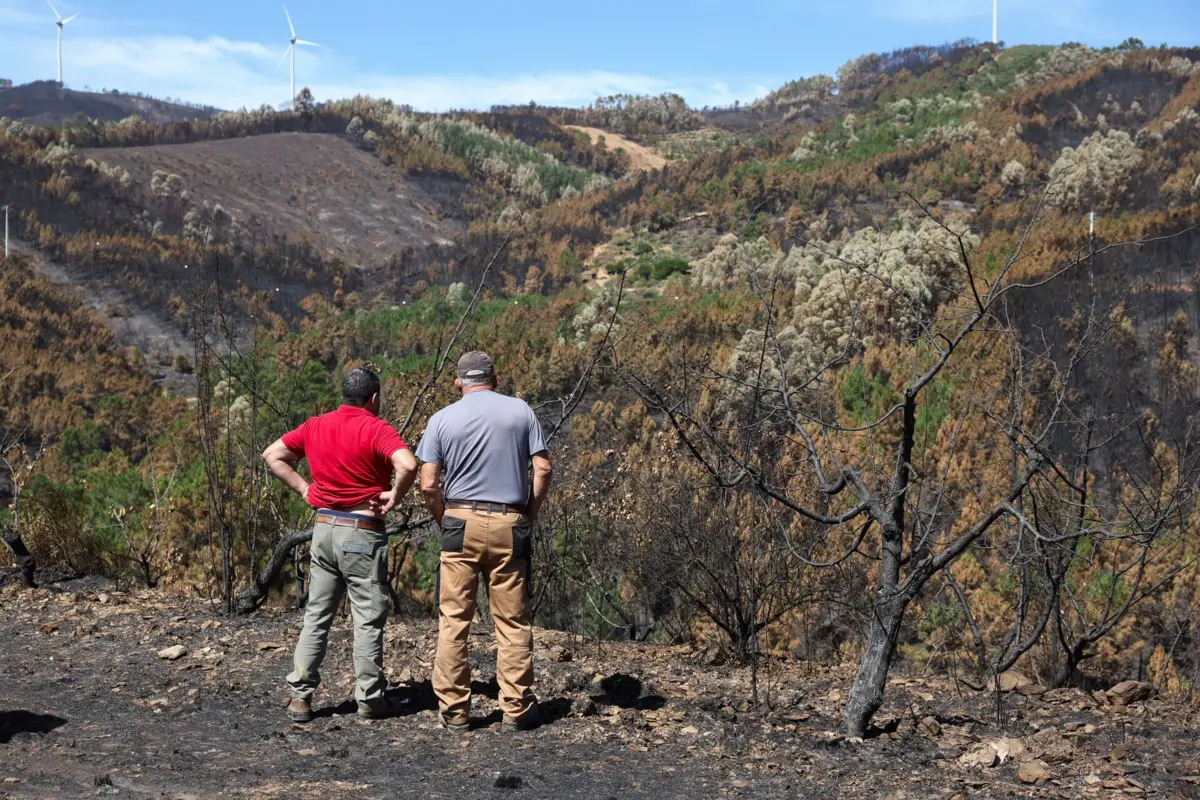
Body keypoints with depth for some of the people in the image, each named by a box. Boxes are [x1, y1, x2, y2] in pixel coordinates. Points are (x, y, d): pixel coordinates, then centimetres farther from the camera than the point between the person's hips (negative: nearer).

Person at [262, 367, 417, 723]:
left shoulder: (315, 426, 7)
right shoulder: (375, 429, -12)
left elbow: (273, 455, 13)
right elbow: (407, 465, -29)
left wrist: (304, 489, 9)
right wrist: (394, 495, -12)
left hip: (324, 527, 6)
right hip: (362, 533, -6)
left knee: (316, 615, 13)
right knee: (369, 619, 5)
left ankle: (300, 695, 11)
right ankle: (369, 699, 10)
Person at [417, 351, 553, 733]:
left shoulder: (443, 419, 4)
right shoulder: (521, 411, 6)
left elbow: (429, 485, -2)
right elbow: (543, 468, 0)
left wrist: (445, 522, 11)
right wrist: (529, 515, 9)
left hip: (461, 522, 0)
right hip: (510, 524, 1)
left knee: (453, 620, 4)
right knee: (514, 622, 6)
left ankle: (454, 711, 5)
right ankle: (516, 710, 8)